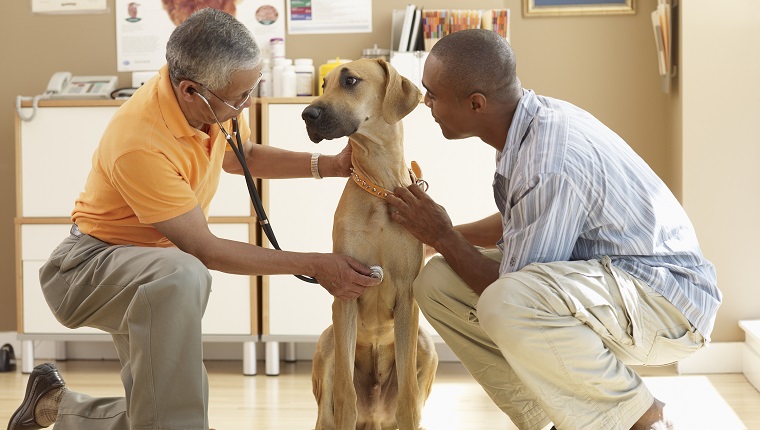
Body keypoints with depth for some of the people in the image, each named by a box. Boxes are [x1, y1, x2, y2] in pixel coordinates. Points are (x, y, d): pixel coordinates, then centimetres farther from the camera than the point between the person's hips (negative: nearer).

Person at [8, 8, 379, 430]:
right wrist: (314, 265, -23)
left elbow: (241, 155, 14)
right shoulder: (138, 145, -33)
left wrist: (327, 165, 0)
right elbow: (205, 250, -25)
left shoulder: (214, 102, -10)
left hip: (153, 281, 8)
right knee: (180, 276, -41)